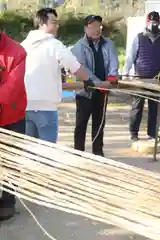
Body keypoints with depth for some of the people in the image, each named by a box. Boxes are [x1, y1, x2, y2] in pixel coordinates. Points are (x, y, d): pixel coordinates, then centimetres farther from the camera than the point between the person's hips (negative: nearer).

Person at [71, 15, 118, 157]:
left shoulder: (108, 44, 7)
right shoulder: (79, 46, -8)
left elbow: (113, 60, -6)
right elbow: (82, 68, -18)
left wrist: (112, 76, -27)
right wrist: (98, 82, -28)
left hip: (102, 90, 5)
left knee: (99, 121, 13)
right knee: (81, 122, 2)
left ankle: (98, 151, 24)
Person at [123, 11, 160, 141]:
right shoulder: (139, 38, -1)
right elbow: (131, 56, -1)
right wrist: (125, 72, -7)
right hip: (140, 78, -2)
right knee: (137, 105, 3)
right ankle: (134, 132, 11)